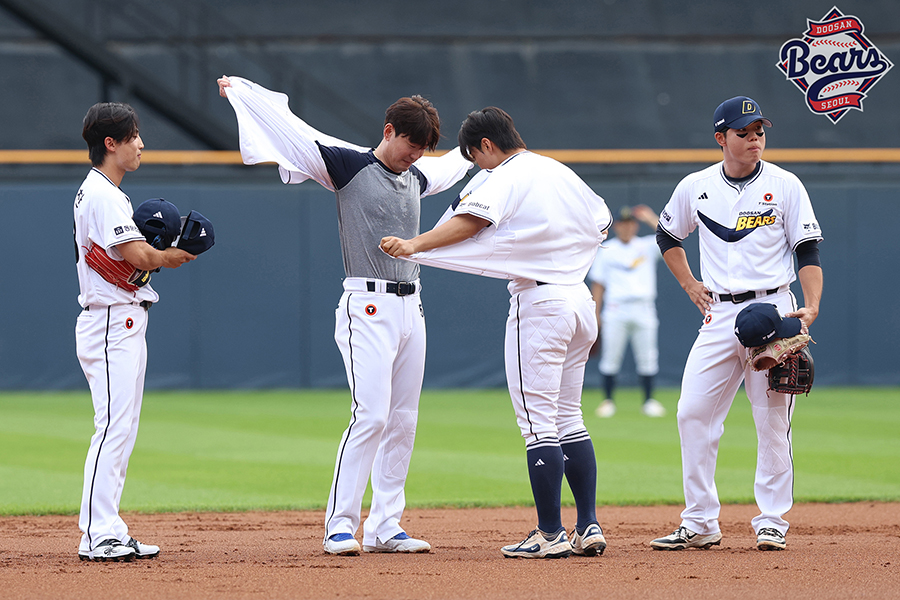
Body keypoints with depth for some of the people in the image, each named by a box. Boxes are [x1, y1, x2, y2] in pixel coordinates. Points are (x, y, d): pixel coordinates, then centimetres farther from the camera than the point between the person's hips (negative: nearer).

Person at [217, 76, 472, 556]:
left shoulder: (416, 177, 15)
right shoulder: (348, 164, -5)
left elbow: (451, 166, 38)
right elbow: (293, 129, -7)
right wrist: (238, 90, -6)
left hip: (410, 307, 8)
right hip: (367, 308, -8)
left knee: (402, 421, 7)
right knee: (371, 415, -16)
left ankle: (384, 528, 11)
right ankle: (340, 526, -12)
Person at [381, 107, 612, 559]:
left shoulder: (507, 177, -8)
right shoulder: (561, 172, 17)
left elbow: (472, 221, -23)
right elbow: (601, 221, 27)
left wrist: (414, 245, -29)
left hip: (539, 302, -8)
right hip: (580, 299, 8)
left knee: (537, 421, -5)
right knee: (568, 418, 14)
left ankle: (550, 534, -7)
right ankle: (588, 528, 11)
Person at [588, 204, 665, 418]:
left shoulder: (647, 246, 10)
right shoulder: (607, 251, 9)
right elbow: (598, 284, 8)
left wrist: (651, 218, -6)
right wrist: (596, 315, 3)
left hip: (644, 310, 1)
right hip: (616, 310, -1)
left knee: (647, 357, 0)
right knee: (610, 356, -3)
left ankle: (649, 401, 9)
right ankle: (608, 400, 5)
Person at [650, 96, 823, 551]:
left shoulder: (785, 186, -1)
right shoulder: (696, 187, 7)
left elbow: (808, 252, -1)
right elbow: (667, 235, 24)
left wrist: (811, 308, -15)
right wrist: (689, 284, 11)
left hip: (773, 309, -3)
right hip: (718, 314, 3)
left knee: (773, 419, -3)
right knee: (693, 414, -3)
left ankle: (772, 521, 6)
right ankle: (700, 523, 5)